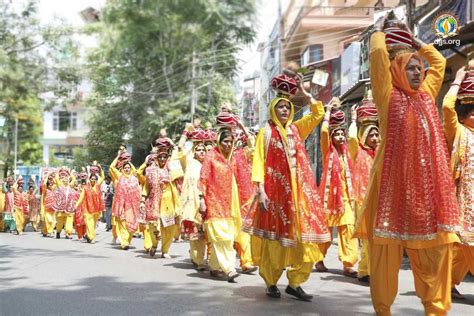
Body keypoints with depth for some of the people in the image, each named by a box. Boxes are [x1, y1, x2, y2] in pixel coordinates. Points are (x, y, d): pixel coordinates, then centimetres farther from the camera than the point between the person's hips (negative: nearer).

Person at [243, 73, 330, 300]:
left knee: (301, 235, -1)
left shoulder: (297, 129, 14)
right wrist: (261, 190, -12)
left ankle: (294, 283, 7)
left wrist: (304, 92, 8)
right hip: (275, 190, -4)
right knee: (275, 235, 0)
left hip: (298, 190, 4)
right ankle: (271, 283, 13)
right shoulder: (266, 132, 3)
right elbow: (259, 162, -3)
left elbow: (318, 113, 14)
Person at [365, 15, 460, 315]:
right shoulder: (389, 96, 0)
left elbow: (439, 62, 28)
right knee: (388, 247, -1)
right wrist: (379, 30, 10)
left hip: (428, 185, 6)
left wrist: (413, 40, 29)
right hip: (395, 183, -5)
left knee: (436, 246, 4)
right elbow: (378, 55, -7)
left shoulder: (427, 95, 16)